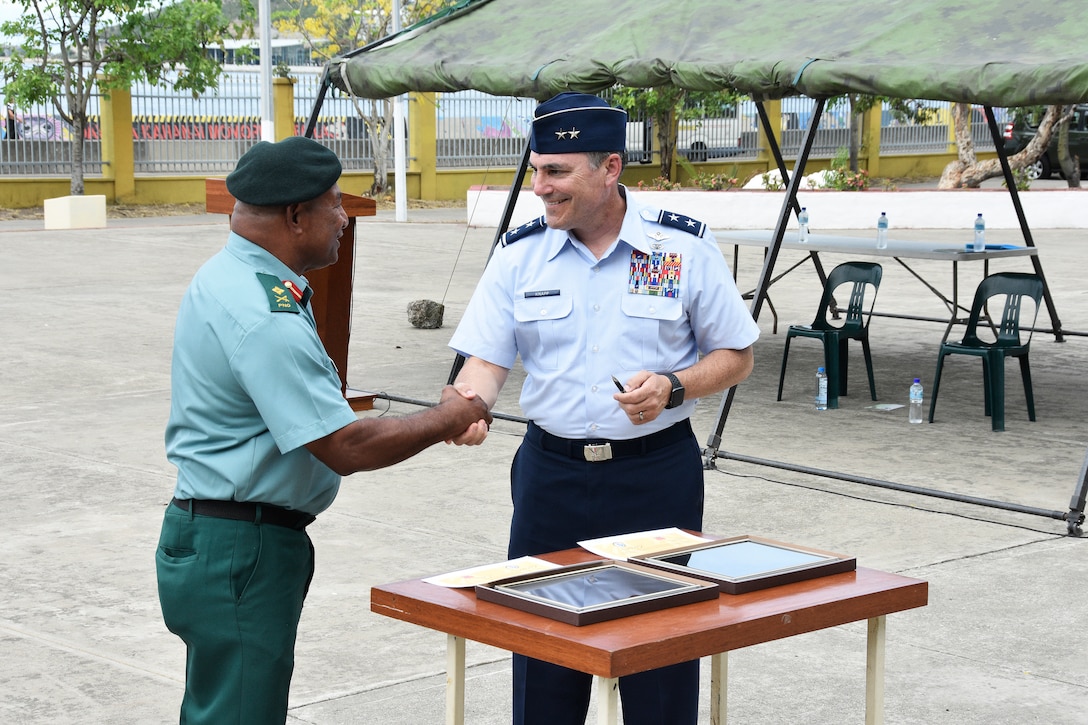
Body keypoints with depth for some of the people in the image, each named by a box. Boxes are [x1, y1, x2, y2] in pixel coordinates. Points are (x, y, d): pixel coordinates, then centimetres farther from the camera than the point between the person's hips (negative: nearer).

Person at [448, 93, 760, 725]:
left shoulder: (684, 247, -4)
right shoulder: (519, 254, 2)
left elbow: (737, 357, 2)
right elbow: (486, 359, -1)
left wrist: (672, 387, -17)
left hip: (657, 474, -2)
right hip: (551, 471, 2)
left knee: (659, 668, 5)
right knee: (543, 672, 9)